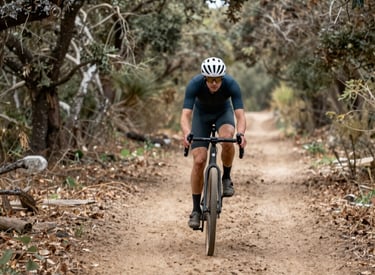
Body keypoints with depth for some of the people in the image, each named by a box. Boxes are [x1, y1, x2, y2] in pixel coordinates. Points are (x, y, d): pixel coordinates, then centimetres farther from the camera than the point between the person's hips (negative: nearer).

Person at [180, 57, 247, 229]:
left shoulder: (231, 84, -33)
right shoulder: (194, 84, -34)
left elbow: (240, 115, -38)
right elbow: (185, 115, -40)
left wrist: (241, 134, -59)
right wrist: (187, 134, -60)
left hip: (223, 112, 0)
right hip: (201, 114, 0)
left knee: (227, 139, -35)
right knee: (199, 160, -13)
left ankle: (226, 178, -9)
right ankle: (196, 209, -1)